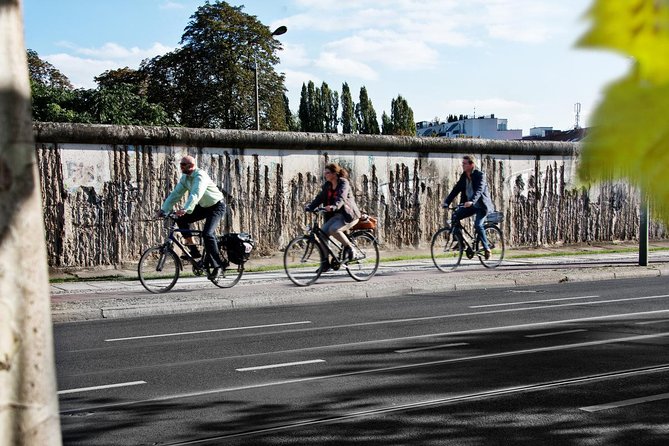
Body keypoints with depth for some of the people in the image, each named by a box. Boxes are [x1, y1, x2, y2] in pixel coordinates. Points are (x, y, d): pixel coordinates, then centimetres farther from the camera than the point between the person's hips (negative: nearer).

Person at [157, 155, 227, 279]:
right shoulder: (184, 178, 0)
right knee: (182, 220, -7)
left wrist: (185, 209, -53)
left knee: (207, 234, -23)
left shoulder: (200, 176, -26)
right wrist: (163, 210, -11)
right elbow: (175, 194, -2)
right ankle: (193, 250, 0)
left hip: (216, 206, -8)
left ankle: (217, 265, -13)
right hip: (203, 207, 8)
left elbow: (196, 194, -41)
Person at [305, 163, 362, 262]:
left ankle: (352, 252, -15)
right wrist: (309, 207, -16)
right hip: (336, 215, 7)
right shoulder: (327, 185, 10)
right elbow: (320, 198, 0)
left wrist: (334, 206, -47)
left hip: (349, 215, -7)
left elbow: (341, 198, -28)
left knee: (334, 229, -30)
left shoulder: (343, 183, -11)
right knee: (322, 232, -13)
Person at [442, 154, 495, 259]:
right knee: (455, 217, -12)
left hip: (481, 205, -6)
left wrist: (471, 201, -47)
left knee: (478, 225, -25)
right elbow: (456, 189, 0)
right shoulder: (463, 176, 4)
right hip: (469, 205, 6)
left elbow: (479, 190, -30)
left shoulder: (480, 175, -15)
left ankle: (486, 248, -9)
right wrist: (446, 202, -13)